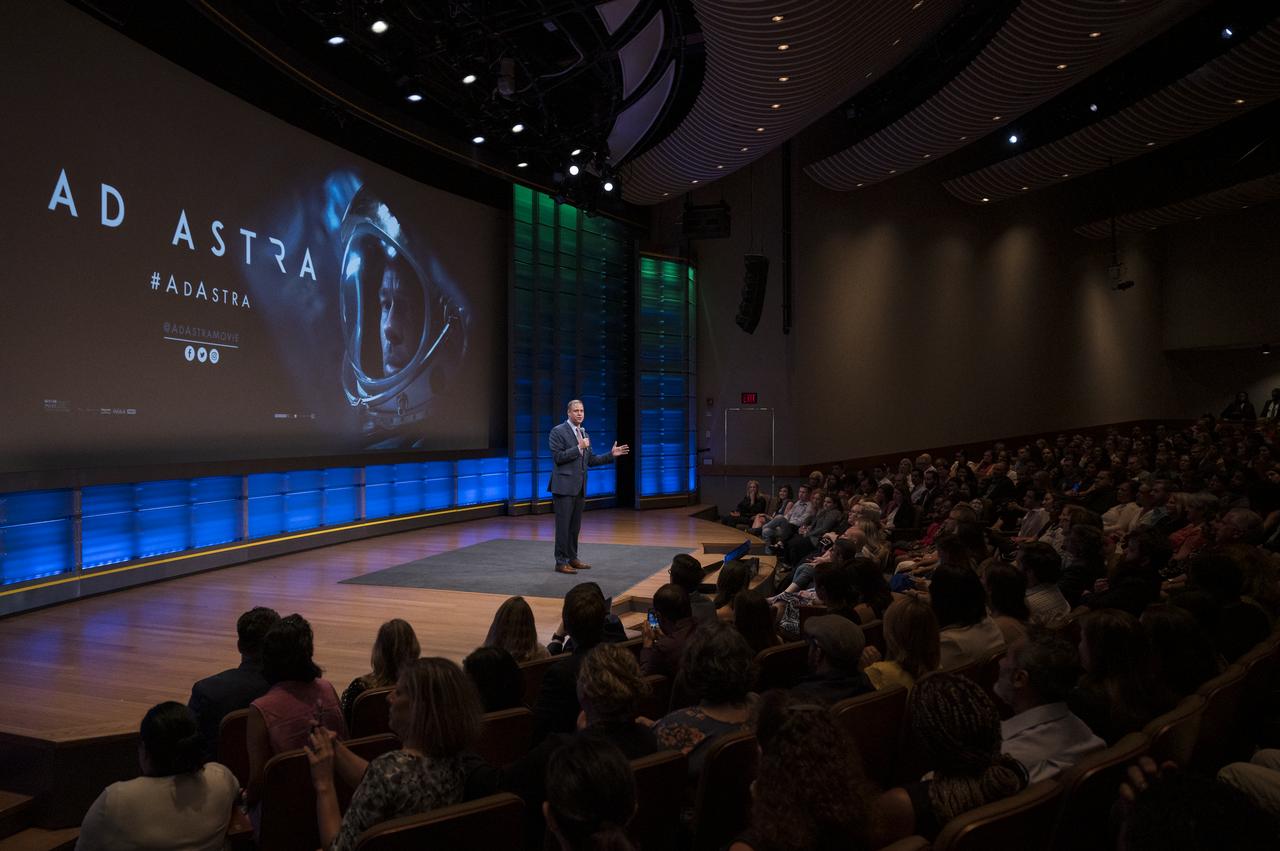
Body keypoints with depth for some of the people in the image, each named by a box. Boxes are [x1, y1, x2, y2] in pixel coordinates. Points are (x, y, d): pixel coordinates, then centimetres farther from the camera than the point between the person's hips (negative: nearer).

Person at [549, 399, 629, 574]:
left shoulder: (584, 433, 16)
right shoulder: (558, 431, -7)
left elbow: (590, 460, 16)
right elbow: (557, 457, -14)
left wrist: (611, 454, 8)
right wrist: (578, 448, -20)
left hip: (579, 487, 7)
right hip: (564, 486, -7)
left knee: (575, 526, 12)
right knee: (563, 526, -5)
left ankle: (572, 558, 21)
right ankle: (561, 562, 1)